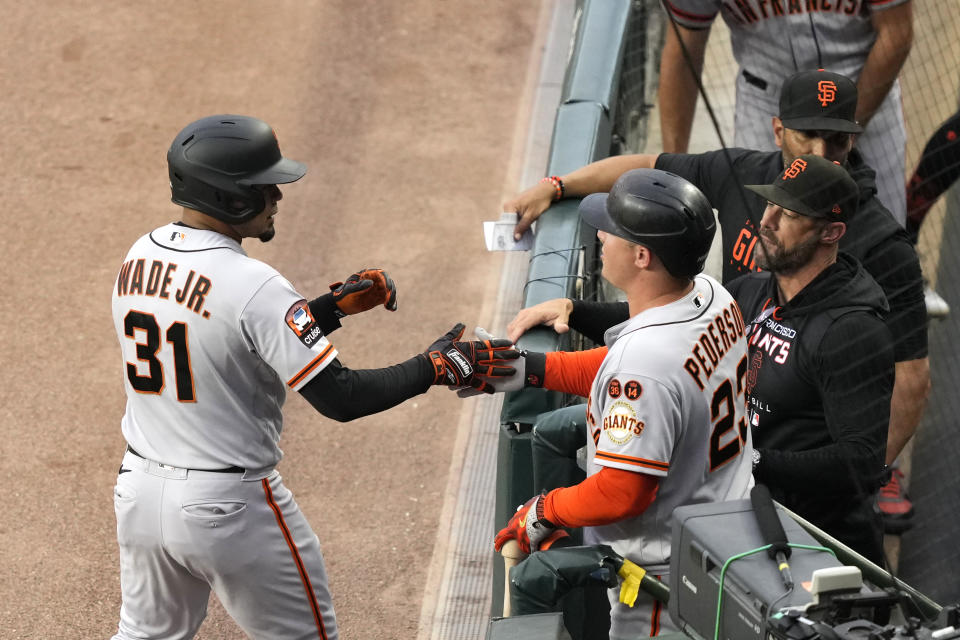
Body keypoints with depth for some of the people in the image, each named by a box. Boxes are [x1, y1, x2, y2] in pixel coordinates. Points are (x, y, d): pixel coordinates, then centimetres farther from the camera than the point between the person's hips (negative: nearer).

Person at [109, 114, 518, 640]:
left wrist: (335, 305, 8)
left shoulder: (140, 257, 2)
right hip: (228, 506, -7)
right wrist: (435, 366, -12)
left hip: (139, 492, 7)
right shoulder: (251, 285, -23)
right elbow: (339, 397, -23)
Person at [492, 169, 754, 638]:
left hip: (665, 571, -9)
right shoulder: (712, 295, -4)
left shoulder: (643, 358, -33)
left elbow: (624, 491, -29)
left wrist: (544, 512, -12)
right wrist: (527, 367, 11)